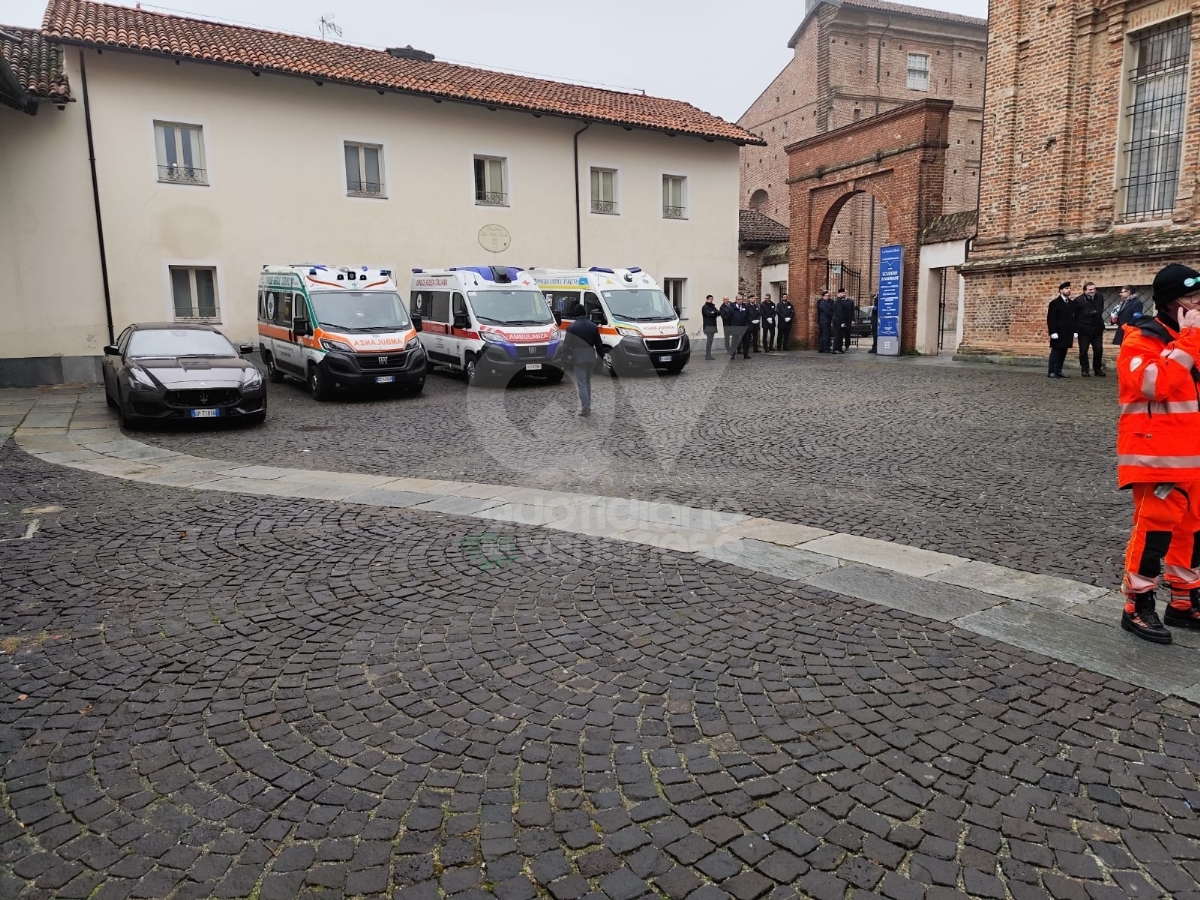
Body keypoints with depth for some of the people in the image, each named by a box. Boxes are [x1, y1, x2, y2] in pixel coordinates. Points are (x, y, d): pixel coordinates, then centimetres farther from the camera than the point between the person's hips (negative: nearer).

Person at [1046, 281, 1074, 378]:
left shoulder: (1071, 303, 14)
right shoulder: (1055, 303, -5)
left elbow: (1073, 318, 16)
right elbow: (1050, 319, -10)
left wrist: (1074, 331, 10)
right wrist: (1053, 332, -16)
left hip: (1067, 333, 6)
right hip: (1058, 333, -6)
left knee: (1063, 352, 5)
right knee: (1056, 351, -6)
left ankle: (1058, 371, 8)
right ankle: (1051, 372, -4)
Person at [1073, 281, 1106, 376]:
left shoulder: (1100, 298, 5)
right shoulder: (1078, 300, -9)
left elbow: (1101, 310, 18)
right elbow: (1074, 315, -9)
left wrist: (1100, 323, 13)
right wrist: (1076, 329, -11)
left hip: (1097, 329, 4)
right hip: (1084, 330, -4)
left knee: (1099, 350, 5)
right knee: (1083, 350, 2)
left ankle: (1098, 369, 18)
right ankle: (1085, 370, 12)